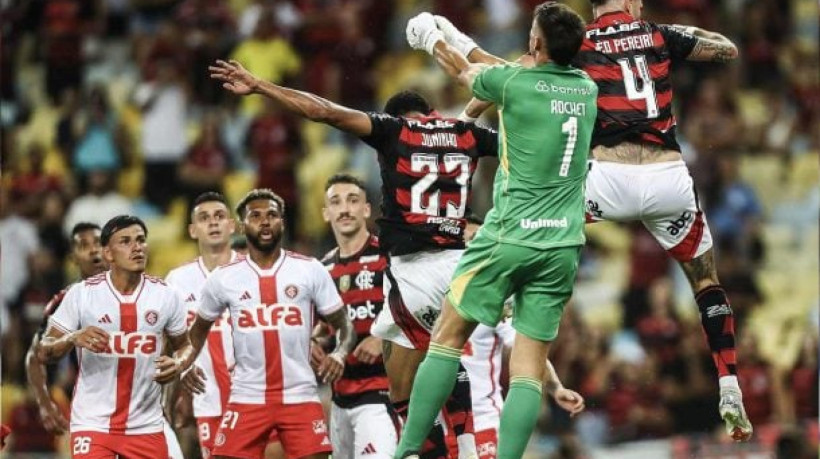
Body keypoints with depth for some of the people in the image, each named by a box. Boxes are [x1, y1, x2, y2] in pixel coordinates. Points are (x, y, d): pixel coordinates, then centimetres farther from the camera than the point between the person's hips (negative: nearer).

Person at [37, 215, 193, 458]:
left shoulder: (165, 295, 1)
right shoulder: (82, 294, -5)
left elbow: (184, 345, 15)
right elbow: (44, 352, -2)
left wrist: (177, 363, -8)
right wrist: (74, 338, -23)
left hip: (147, 426, 3)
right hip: (93, 424, -3)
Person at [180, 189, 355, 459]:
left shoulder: (311, 271, 2)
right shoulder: (223, 279, 5)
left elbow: (344, 325, 7)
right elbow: (200, 328, 20)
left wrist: (339, 354, -15)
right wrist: (187, 364, 1)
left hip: (300, 396, -1)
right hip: (247, 399, 1)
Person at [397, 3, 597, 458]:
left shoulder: (514, 82, -7)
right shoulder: (586, 90, 9)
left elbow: (464, 71, 15)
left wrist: (433, 40, 37)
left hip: (509, 237, -4)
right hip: (562, 246, 4)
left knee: (448, 336, 5)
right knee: (530, 366, 1)